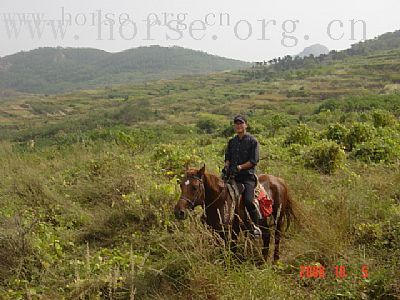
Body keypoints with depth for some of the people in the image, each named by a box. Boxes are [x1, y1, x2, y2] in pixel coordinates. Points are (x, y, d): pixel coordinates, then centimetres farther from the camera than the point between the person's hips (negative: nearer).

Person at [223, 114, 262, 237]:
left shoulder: (252, 141, 0)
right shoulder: (232, 141, 17)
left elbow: (254, 161, -7)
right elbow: (227, 157, 19)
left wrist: (239, 167, -16)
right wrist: (227, 167, -3)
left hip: (247, 175, -6)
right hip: (232, 176, 6)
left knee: (248, 201, -24)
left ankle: (256, 226, -8)